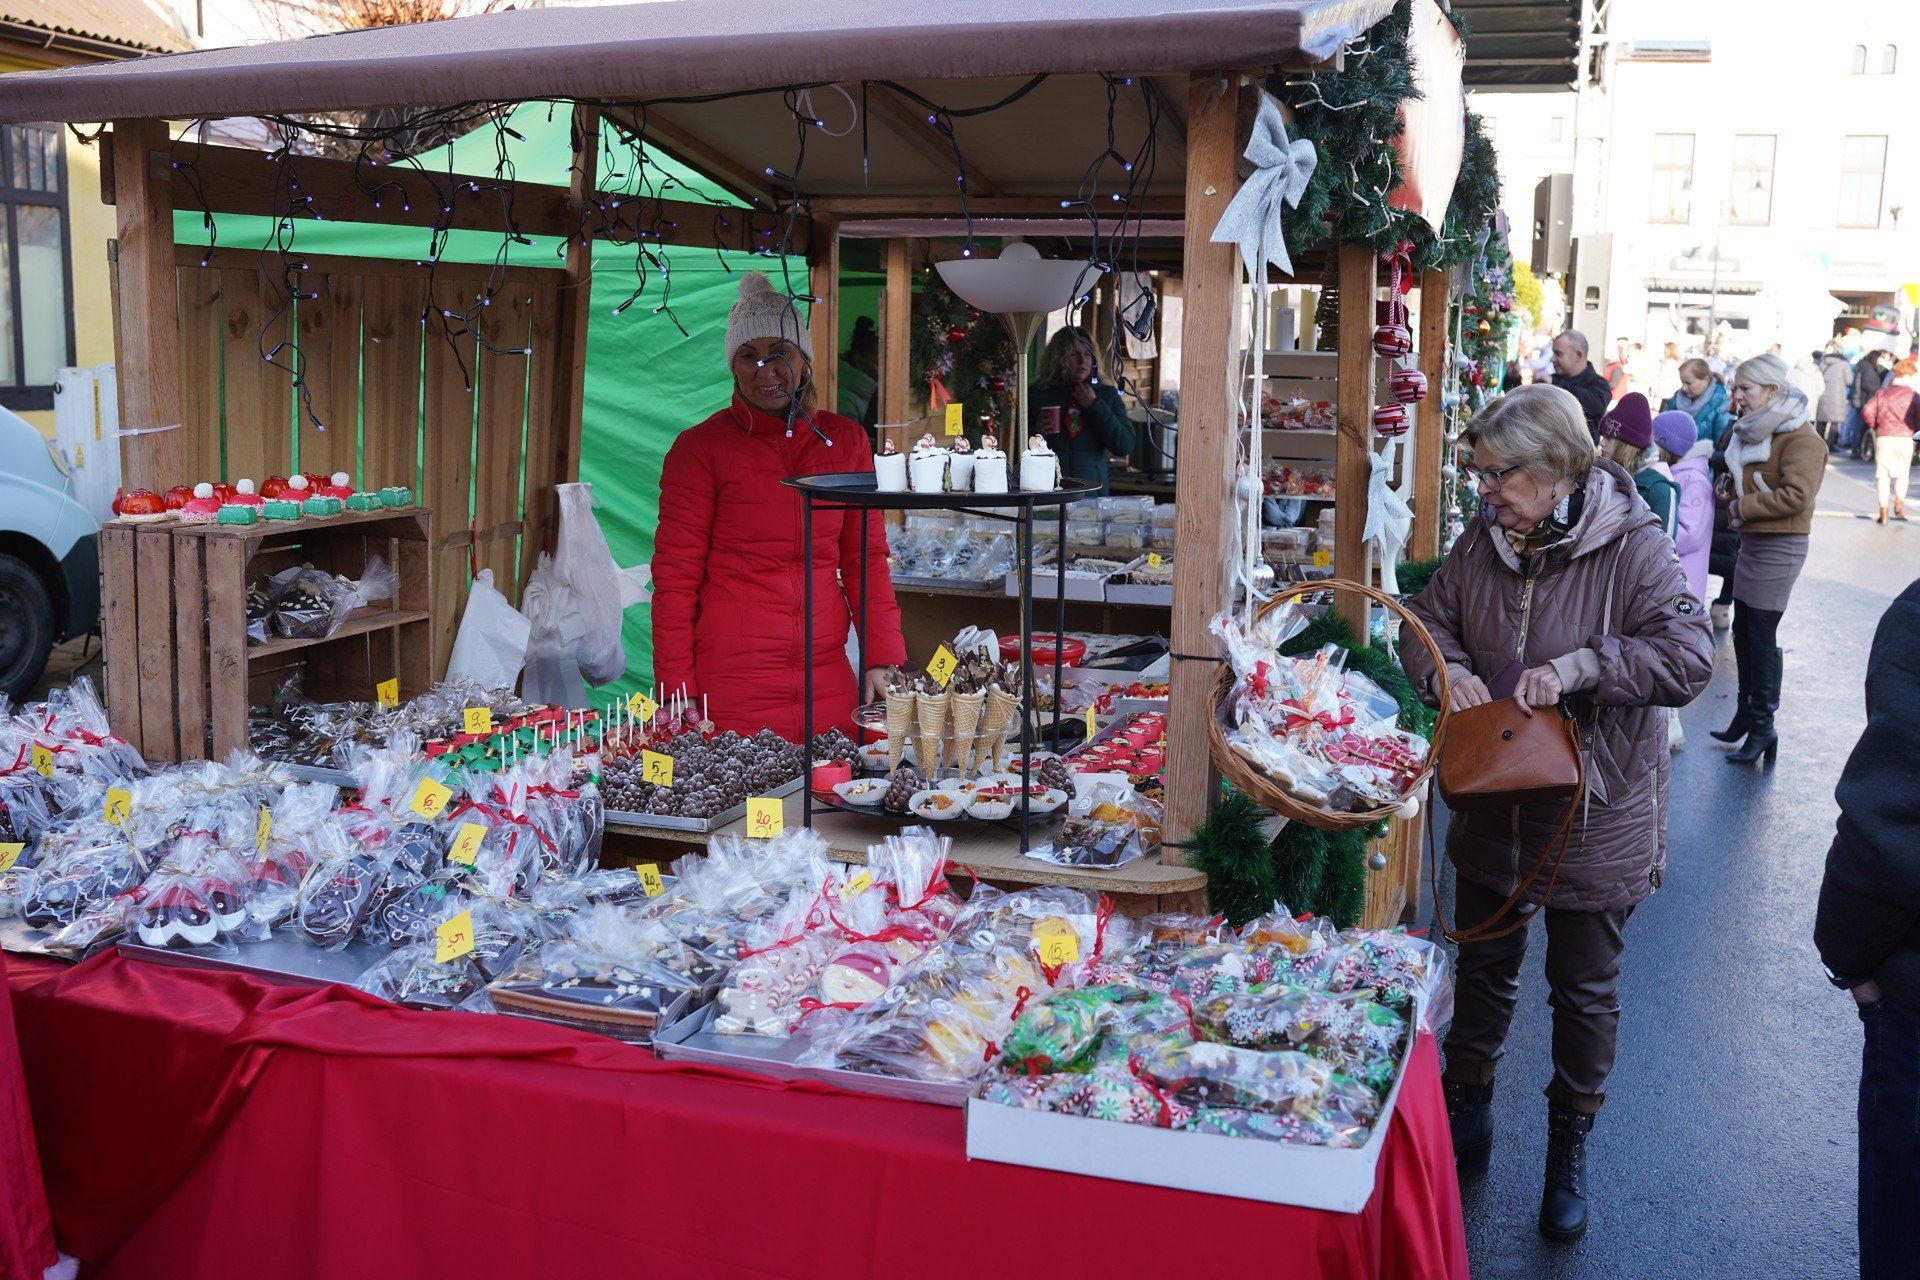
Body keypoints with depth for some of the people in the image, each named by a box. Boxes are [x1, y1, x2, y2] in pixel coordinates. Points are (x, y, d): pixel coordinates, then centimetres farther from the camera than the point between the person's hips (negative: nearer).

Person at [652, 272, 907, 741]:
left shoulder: (846, 441, 9)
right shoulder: (699, 448, -1)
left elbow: (866, 560, 12)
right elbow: (675, 576, -2)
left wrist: (882, 659, 2)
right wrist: (677, 691, -8)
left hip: (826, 679, 3)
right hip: (730, 681, -3)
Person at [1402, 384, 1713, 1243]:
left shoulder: (1632, 548, -17)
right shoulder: (1484, 541, -2)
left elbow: (1690, 654, -23)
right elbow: (1428, 617, 9)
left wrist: (1580, 667, -32)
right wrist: (1447, 670, -13)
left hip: (1593, 817, -4)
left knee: (1585, 987, 11)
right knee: (1484, 965, 19)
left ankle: (1570, 1147, 30)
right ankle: (1466, 1112, 38)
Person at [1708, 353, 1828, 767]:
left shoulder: (1800, 438, -17)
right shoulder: (1751, 429, 11)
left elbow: (1796, 496, -28)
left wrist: (1741, 507, -19)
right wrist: (1728, 490, 2)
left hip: (1780, 546, -9)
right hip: (1751, 541, 9)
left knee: (1762, 635, -4)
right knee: (1742, 630, 15)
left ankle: (1763, 728, 5)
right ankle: (1747, 713, 28)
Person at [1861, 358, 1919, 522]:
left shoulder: (1881, 393, 5)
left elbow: (1867, 412, -5)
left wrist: (1875, 426, 11)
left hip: (1883, 438, 1)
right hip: (1904, 439, -1)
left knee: (1882, 473, 5)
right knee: (1902, 473, 15)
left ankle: (1883, 511, 1)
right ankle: (1899, 502, -6)